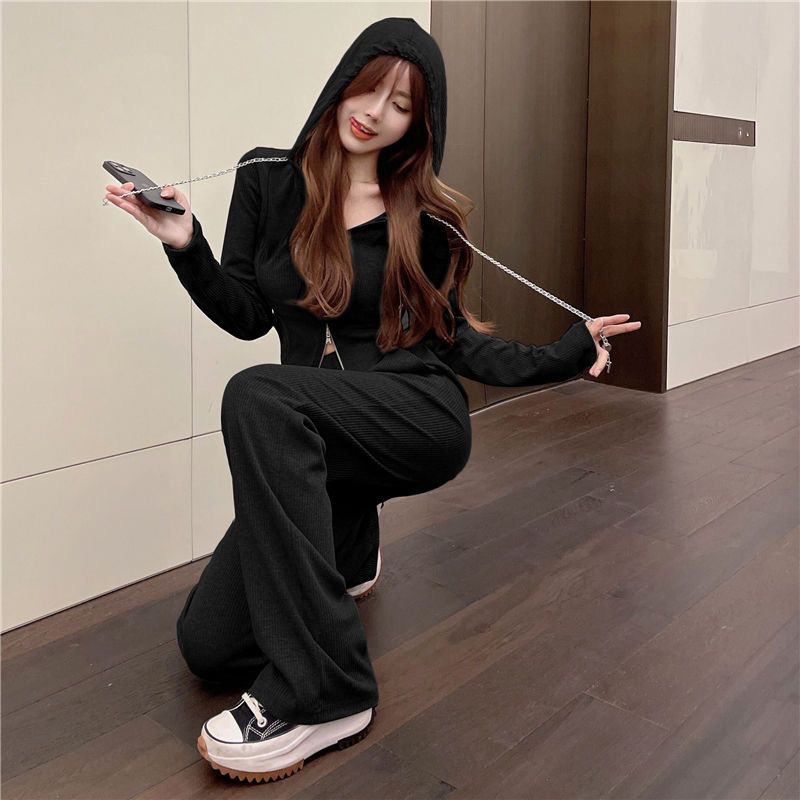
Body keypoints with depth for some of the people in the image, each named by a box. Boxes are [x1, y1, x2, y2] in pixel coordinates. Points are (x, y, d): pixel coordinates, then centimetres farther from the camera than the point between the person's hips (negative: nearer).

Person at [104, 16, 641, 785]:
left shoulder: (425, 215, 4)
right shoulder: (268, 178, 7)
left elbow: (453, 339, 6)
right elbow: (246, 316, 7)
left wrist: (562, 356, -7)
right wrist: (186, 246, -9)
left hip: (420, 417, -3)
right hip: (312, 445, 4)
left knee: (260, 395, -36)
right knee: (208, 644, -5)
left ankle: (323, 690, -28)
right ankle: (346, 538, 26)